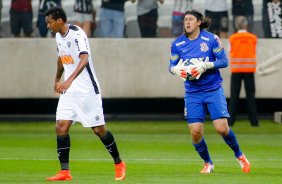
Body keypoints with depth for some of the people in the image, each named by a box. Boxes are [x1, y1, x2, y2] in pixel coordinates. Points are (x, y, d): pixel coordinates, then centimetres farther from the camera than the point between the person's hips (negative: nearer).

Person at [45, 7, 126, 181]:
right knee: (61, 126, -7)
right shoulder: (59, 36, 7)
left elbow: (84, 59, -36)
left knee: (98, 129, 0)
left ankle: (119, 164, 20)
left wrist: (70, 80, -48)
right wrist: (57, 79, 35)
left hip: (87, 90, -7)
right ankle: (65, 171, -4)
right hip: (68, 91, 7)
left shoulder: (77, 34, -20)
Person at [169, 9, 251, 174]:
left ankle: (239, 155, 17)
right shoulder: (178, 44, 2)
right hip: (192, 93, 2)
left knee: (222, 128, -10)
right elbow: (172, 66, 9)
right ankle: (208, 163, 18)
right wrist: (177, 70, -15)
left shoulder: (211, 39, -6)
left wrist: (205, 65, -21)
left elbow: (224, 61, -6)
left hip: (213, 90, -2)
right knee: (195, 132, -6)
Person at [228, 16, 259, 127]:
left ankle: (231, 120, -4)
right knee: (250, 95, 3)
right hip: (249, 69, 0)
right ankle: (253, 121, -1)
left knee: (234, 96, 3)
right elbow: (254, 52, 8)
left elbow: (230, 53, 2)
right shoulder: (253, 38, 2)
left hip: (236, 69, 0)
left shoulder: (232, 38, -1)